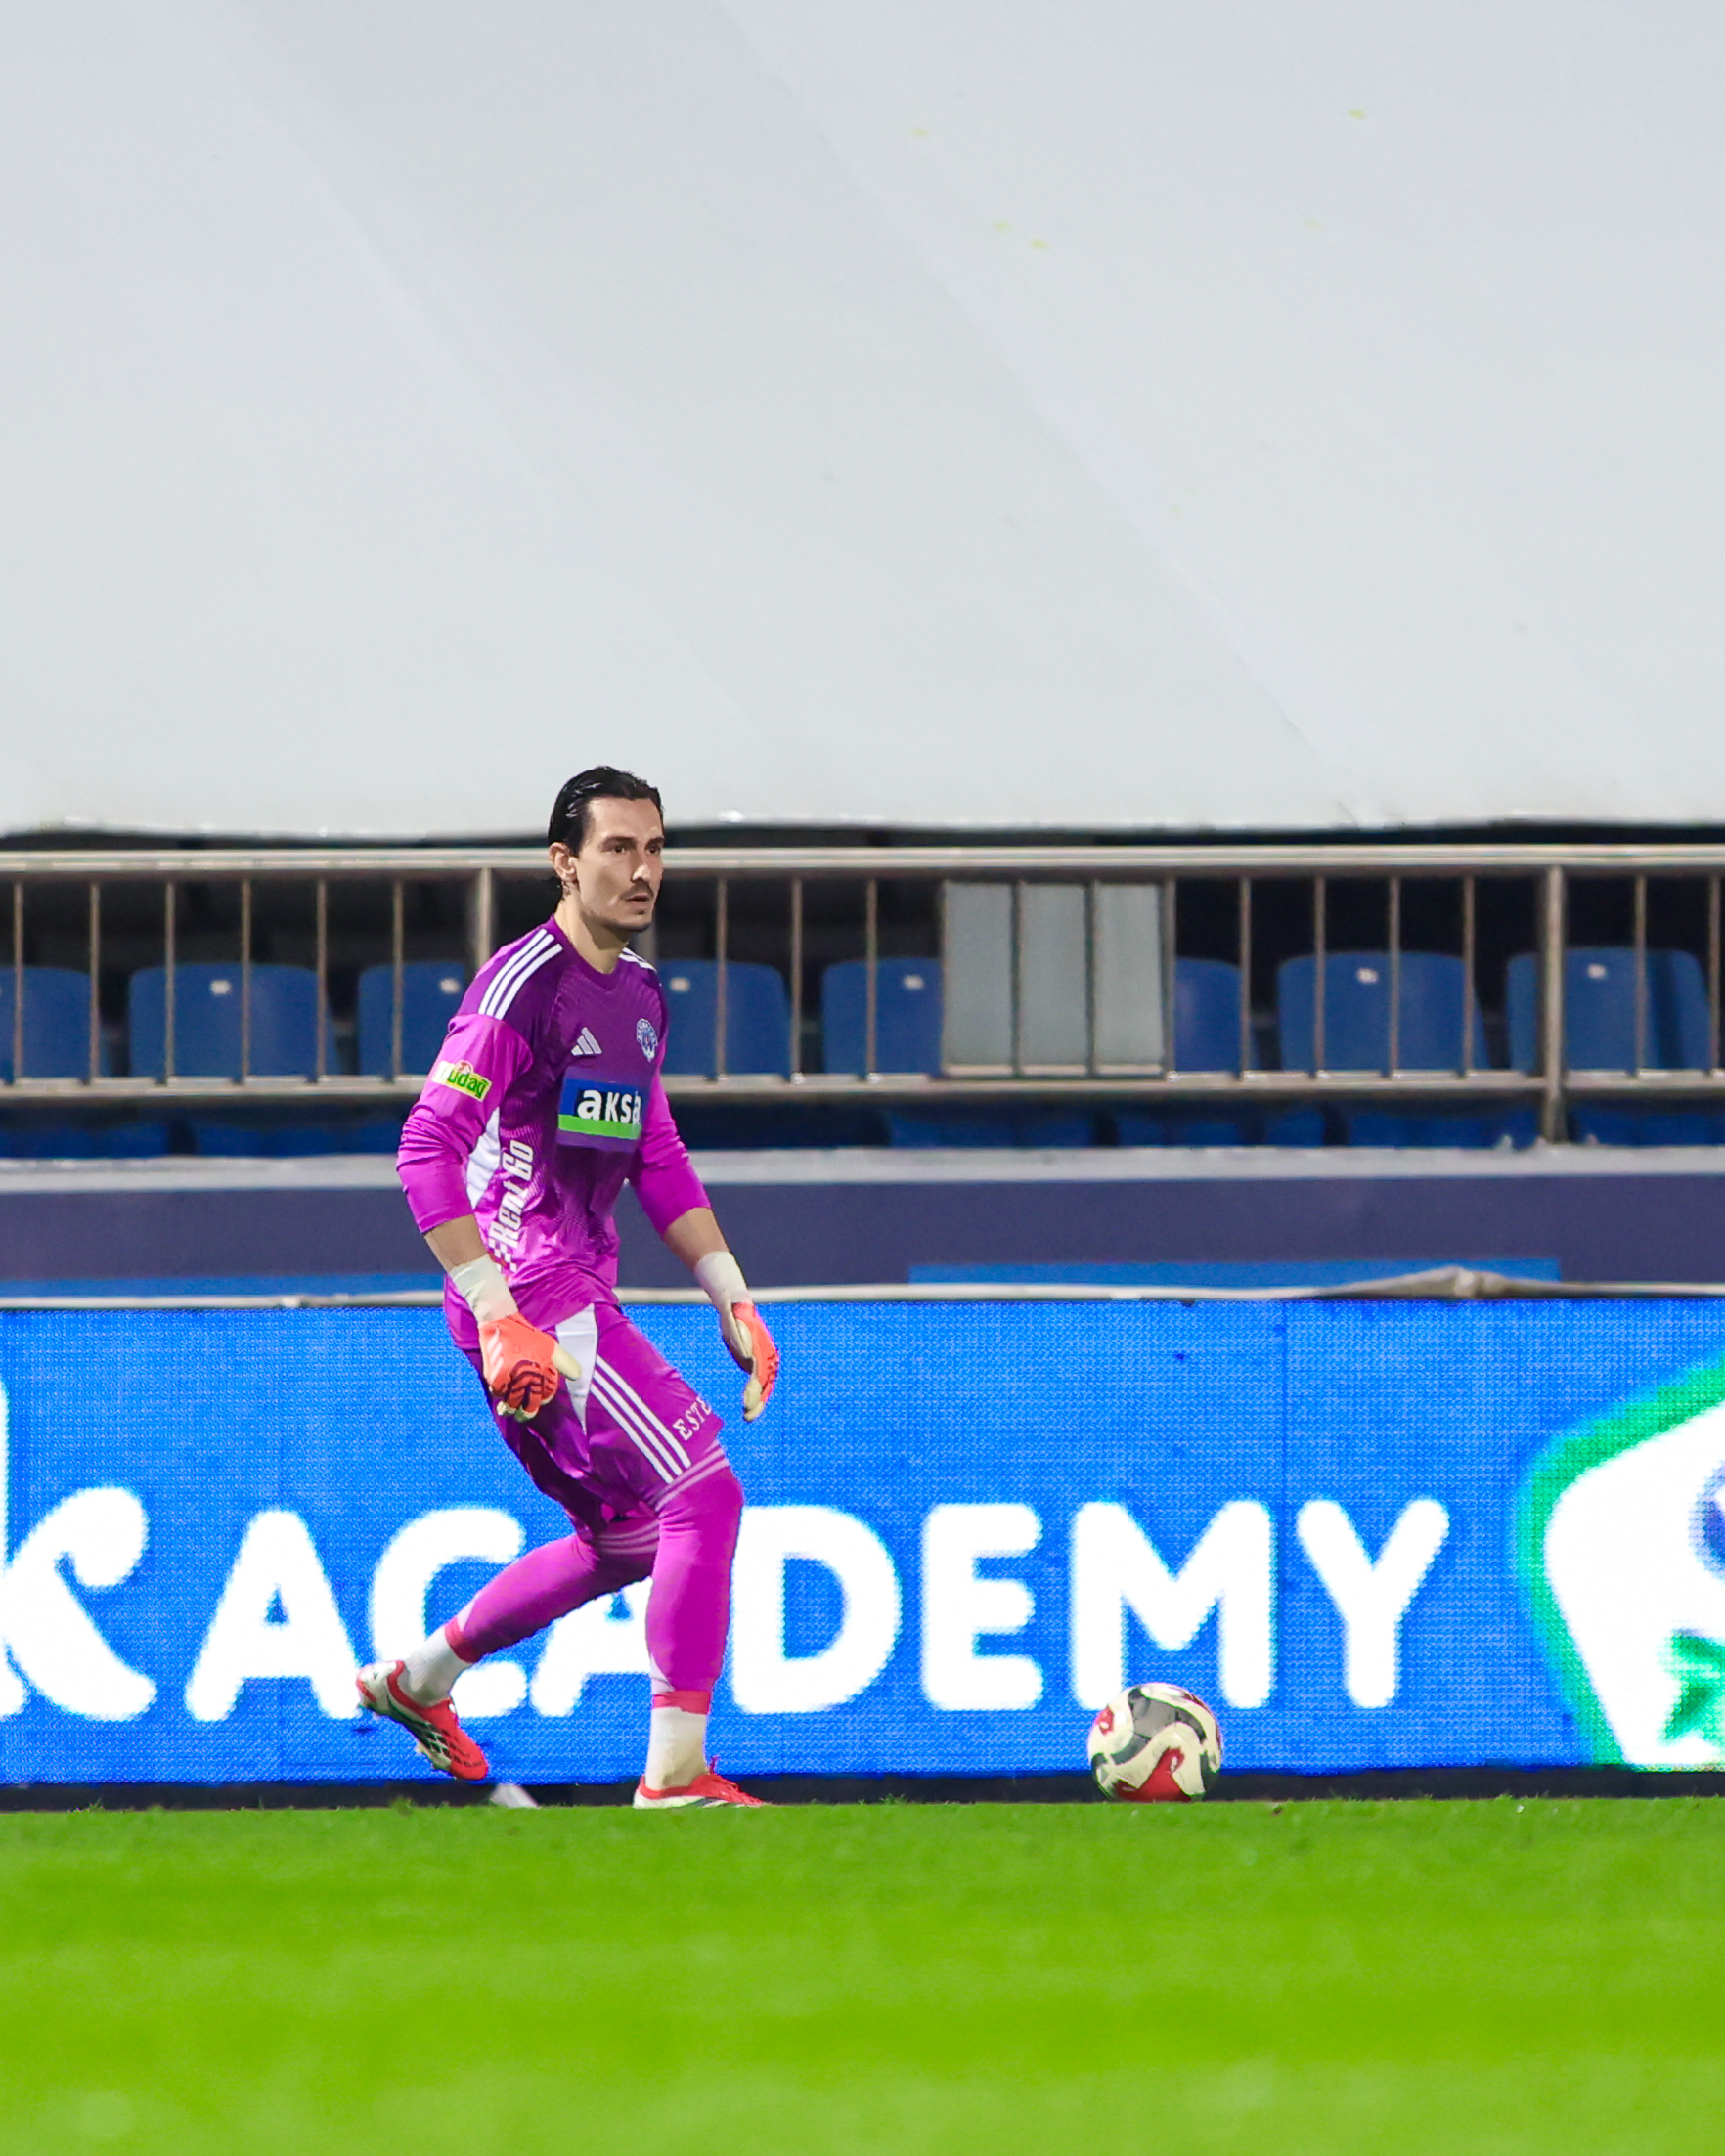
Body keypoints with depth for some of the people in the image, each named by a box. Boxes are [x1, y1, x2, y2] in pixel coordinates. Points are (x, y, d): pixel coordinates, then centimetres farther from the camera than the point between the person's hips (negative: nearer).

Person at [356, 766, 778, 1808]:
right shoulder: (524, 984, -14)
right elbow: (428, 1149, -20)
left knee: (631, 1540, 19)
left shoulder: (640, 994, 15)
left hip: (581, 1297, 10)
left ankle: (418, 1678, 32)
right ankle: (676, 1775, -14)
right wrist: (499, 1318, -26)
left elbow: (657, 1159, 25)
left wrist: (733, 1300, 17)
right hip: (530, 1298, -10)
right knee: (706, 1495, -15)